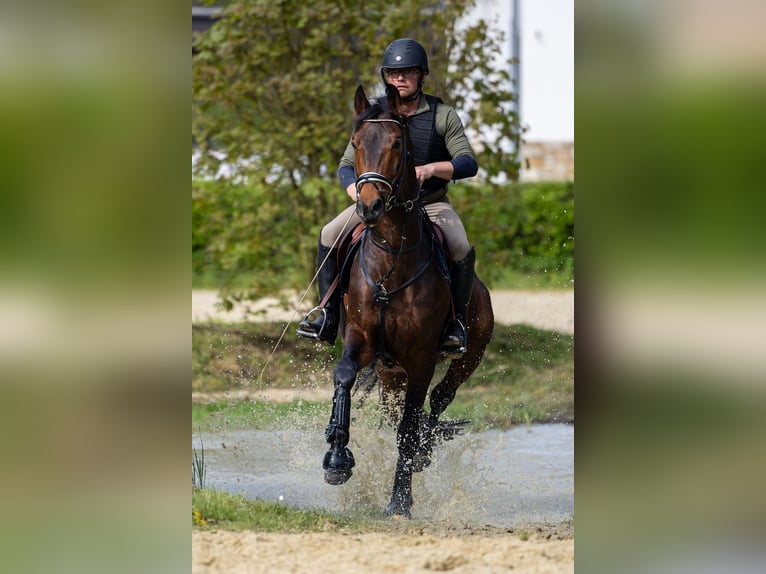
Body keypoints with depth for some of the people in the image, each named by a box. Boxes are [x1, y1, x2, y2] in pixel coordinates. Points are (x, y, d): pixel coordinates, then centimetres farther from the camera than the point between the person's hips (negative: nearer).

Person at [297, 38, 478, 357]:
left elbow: (469, 163, -12)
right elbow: (347, 166, 2)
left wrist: (431, 168, -31)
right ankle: (327, 314, -11)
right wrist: (358, 194, -20)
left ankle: (457, 321, -14)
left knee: (462, 249, -31)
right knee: (330, 235, -20)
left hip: (431, 202, -2)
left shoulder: (443, 116, -4)